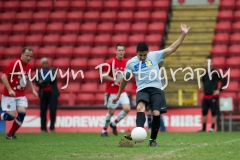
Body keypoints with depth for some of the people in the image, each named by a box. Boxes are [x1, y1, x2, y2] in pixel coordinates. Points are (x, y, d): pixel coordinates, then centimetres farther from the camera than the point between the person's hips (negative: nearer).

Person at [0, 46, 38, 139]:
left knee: (22, 113, -10)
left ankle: (11, 134, 5)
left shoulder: (28, 66, 6)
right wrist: (10, 90, -25)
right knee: (11, 116, -11)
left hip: (21, 95, 6)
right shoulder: (14, 64, -16)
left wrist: (33, 90, 10)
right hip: (10, 95, -6)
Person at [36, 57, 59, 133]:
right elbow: (37, 83, -3)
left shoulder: (52, 70, 6)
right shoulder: (39, 72, 7)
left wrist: (43, 81, -10)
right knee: (43, 111, -1)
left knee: (53, 110, -7)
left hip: (52, 93, -1)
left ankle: (52, 127, -2)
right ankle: (43, 128, 5)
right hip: (43, 94, 1)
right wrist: (47, 83, -14)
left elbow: (53, 79, -11)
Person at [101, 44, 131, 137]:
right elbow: (104, 76, -10)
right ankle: (104, 131, 20)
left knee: (127, 109, -10)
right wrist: (115, 80, -20)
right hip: (112, 92, -4)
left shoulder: (126, 62, 3)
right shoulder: (111, 63, -11)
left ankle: (114, 124, 13)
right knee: (111, 111, 2)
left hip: (122, 91, 4)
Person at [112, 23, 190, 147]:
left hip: (156, 88, 0)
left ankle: (153, 139, 4)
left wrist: (183, 34, -9)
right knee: (140, 107, -30)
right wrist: (118, 95, 25)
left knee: (156, 114, -12)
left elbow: (172, 48, -1)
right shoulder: (131, 63, 4)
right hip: (142, 89, 0)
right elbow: (125, 79, 18)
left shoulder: (155, 56, 1)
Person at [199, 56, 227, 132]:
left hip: (213, 96, -6)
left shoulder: (215, 73, -8)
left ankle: (212, 128, 1)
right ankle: (203, 128, 15)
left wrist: (219, 90, -11)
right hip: (205, 96, 6)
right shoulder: (204, 73, 9)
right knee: (204, 112, 7)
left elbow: (224, 81, -10)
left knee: (214, 112, -4)